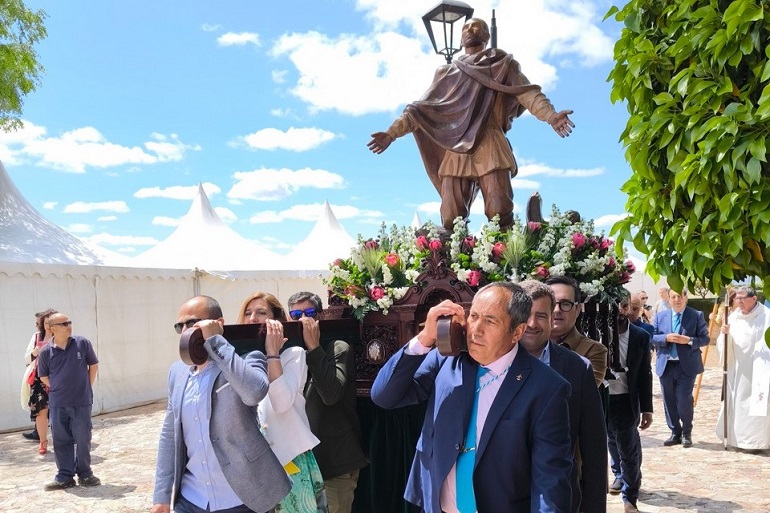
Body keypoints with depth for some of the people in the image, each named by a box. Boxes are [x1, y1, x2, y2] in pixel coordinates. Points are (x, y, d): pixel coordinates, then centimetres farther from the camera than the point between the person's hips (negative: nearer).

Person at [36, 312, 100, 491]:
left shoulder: (82, 343, -5)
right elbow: (44, 377, 10)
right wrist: (59, 390, 6)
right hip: (57, 404, 1)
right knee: (61, 441, 9)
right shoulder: (46, 351, -4)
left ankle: (85, 474, 19)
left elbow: (94, 365, 7)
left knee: (83, 439, 4)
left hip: (81, 402, -1)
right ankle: (64, 476, 20)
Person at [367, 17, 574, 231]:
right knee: (451, 219, -10)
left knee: (499, 212, -18)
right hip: (455, 150, 3)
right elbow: (422, 107, 23)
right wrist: (392, 132, 11)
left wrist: (550, 115, -16)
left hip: (490, 145, -2)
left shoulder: (502, 63, 20)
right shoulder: (448, 72, 28)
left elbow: (526, 92, 4)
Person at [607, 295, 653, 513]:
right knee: (613, 443, 20)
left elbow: (645, 374, 0)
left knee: (628, 448, 2)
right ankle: (620, 476, 43)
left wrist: (647, 408, -2)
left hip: (627, 400, -1)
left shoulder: (641, 336, -3)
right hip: (602, 397, 1)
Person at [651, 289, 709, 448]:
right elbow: (652, 337, 6)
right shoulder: (660, 316, 9)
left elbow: (705, 338, -1)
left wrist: (689, 340, -18)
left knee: (684, 401, -6)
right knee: (669, 401, 8)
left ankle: (687, 433, 14)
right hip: (666, 365, 3)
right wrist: (666, 338, -12)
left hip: (686, 366, -3)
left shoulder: (697, 315, 0)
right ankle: (675, 433, 21)